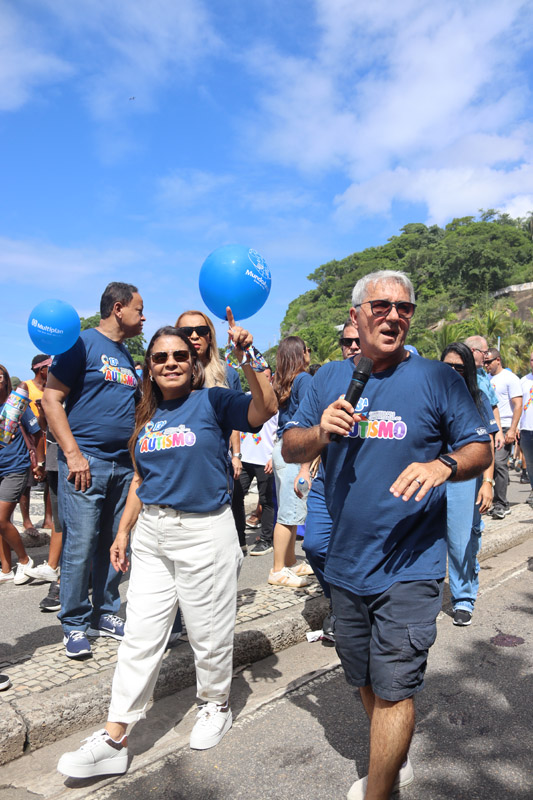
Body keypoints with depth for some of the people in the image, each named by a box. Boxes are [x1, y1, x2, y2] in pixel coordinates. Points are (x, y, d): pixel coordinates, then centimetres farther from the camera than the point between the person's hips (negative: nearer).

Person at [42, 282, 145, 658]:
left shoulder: (127, 356, 17)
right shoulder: (82, 343, -4)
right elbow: (52, 399, -9)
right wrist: (72, 453, -16)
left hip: (123, 465, 7)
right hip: (87, 462, -7)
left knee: (115, 545, 11)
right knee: (80, 546, -2)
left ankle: (105, 614, 26)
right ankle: (75, 624, 14)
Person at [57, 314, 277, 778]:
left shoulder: (212, 402, -7)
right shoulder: (148, 417, 9)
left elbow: (265, 409, -25)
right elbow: (142, 480, 15)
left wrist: (246, 357, -35)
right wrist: (124, 531, 15)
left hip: (205, 534, -4)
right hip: (152, 534, 5)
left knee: (209, 633, 13)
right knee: (140, 637, 10)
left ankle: (216, 705, 39)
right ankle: (113, 741, 22)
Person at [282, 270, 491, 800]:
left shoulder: (438, 379, -6)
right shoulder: (330, 379, 3)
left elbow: (480, 450, -5)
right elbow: (290, 448, 4)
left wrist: (442, 465, -26)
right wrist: (321, 432, -17)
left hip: (409, 564, -4)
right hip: (346, 562, 5)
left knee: (393, 688, 0)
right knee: (364, 679, 22)